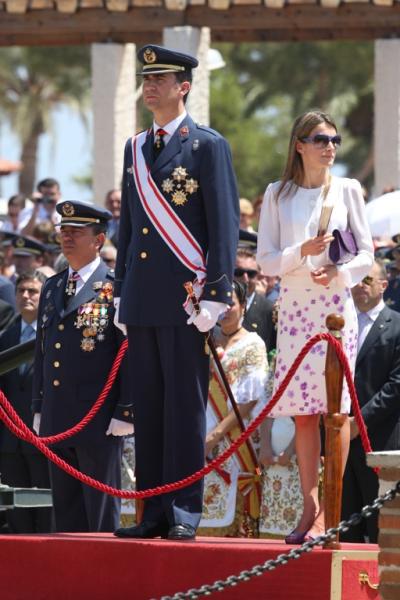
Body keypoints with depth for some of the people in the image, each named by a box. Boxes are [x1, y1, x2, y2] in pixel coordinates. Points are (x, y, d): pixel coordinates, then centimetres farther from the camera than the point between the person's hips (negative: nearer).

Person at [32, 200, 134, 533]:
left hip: (99, 419, -7)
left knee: (101, 512, -2)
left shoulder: (116, 287, -6)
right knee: (66, 513, 9)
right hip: (58, 420, 7)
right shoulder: (52, 288, 15)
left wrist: (125, 412, -13)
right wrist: (38, 407, 16)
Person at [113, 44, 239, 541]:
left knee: (185, 404, -5)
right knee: (147, 406, 5)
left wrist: (216, 294, -13)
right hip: (142, 300, 6)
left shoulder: (208, 146, -2)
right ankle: (155, 513, 8)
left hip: (187, 295, -6)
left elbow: (224, 224, -6)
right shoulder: (135, 149, 16)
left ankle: (185, 513, -3)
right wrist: (121, 291, 16)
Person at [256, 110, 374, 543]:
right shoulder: (278, 195, 7)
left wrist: (340, 272, -13)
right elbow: (266, 261, 4)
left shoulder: (347, 190, 6)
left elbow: (366, 255, 6)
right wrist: (301, 252, -14)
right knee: (303, 411, 2)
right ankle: (309, 507, 7)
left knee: (337, 406, -8)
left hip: (336, 306, -1)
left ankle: (329, 510, -7)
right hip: (295, 308, 1)